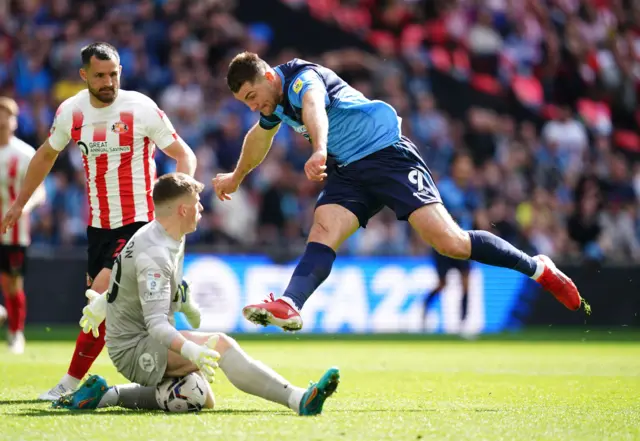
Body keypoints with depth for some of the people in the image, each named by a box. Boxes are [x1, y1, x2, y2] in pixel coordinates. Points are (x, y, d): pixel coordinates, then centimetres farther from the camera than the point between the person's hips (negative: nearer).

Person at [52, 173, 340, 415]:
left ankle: (107, 395, 16)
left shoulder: (169, 240, 8)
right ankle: (297, 399, -40)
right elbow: (156, 324, -31)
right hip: (134, 348, -10)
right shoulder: (154, 255, -23)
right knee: (219, 344, -28)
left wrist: (102, 303, 42)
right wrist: (191, 350, -47)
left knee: (202, 400, 18)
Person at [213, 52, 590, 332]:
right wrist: (236, 178, 50)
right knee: (323, 232, -19)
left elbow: (315, 108, -43)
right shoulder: (274, 103, 12)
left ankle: (539, 269, -3)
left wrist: (319, 152, -64)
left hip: (386, 153, -9)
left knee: (451, 243, -17)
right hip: (348, 172, 9)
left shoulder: (302, 78, -18)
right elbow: (259, 137, 36)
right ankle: (288, 307, -38)